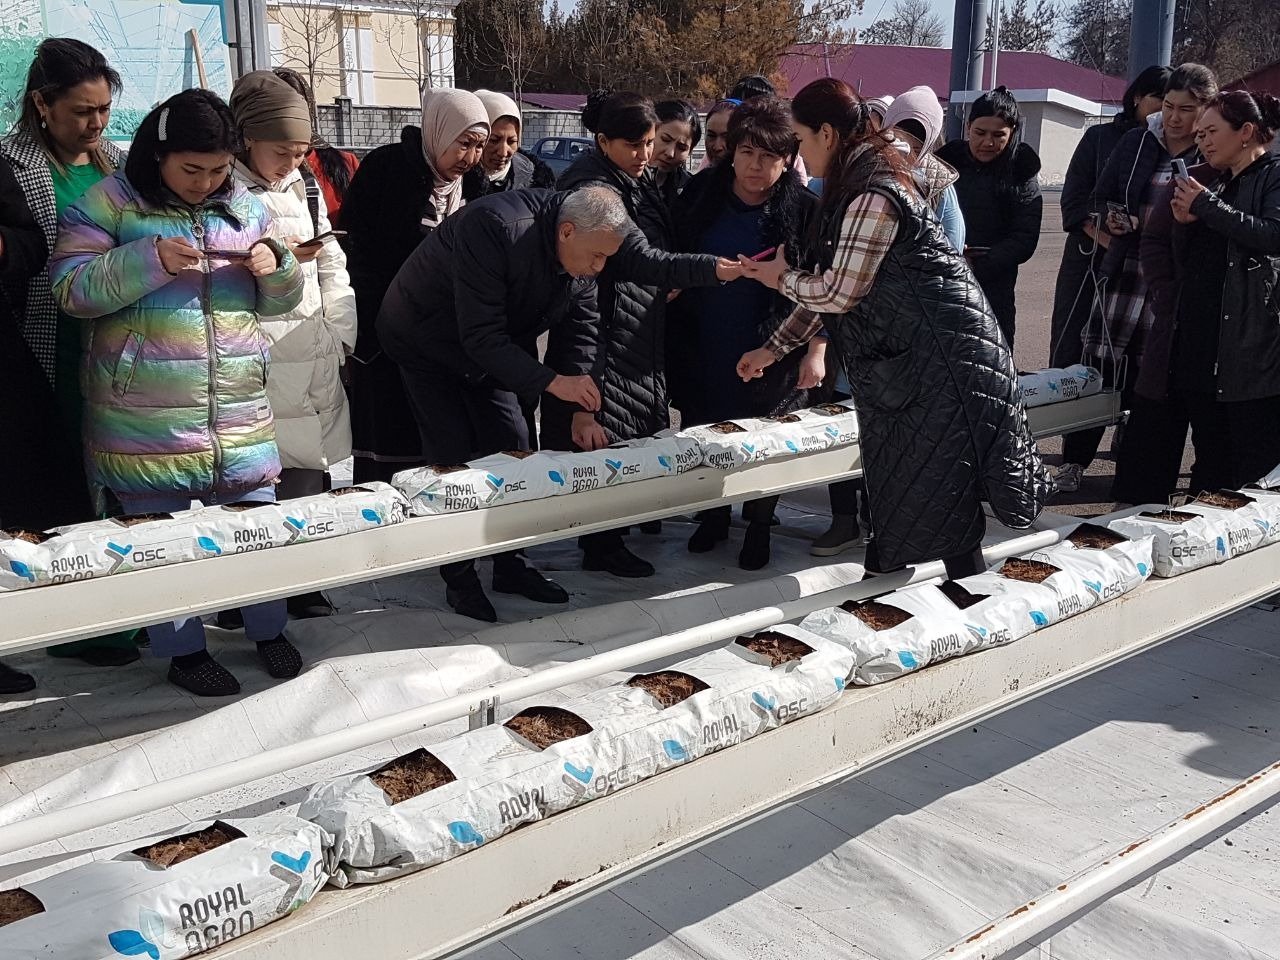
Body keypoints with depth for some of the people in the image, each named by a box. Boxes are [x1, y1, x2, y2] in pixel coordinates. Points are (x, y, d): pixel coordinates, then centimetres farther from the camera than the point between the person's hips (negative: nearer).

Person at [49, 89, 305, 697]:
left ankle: (268, 631, 28)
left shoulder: (243, 206, 12)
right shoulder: (110, 203, -1)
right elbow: (69, 289, -8)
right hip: (145, 414, -3)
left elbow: (279, 302, 18)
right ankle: (183, 651, 21)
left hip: (239, 408, 4)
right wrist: (151, 260, -20)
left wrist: (276, 268, -5)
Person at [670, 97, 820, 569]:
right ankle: (714, 514, 35)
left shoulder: (803, 209, -9)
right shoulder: (701, 194, -2)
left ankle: (759, 525, 29)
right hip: (706, 347, 3)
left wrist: (816, 351, -11)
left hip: (772, 349, -3)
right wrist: (676, 330, 1)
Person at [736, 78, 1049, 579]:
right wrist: (772, 349, 21)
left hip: (941, 357, -10)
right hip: (900, 360, 10)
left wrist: (782, 278, 2)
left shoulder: (873, 194, -19)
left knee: (941, 496, -3)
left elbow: (839, 293, -18)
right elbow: (834, 287, 19)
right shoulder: (854, 184, 13)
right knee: (893, 493, 16)